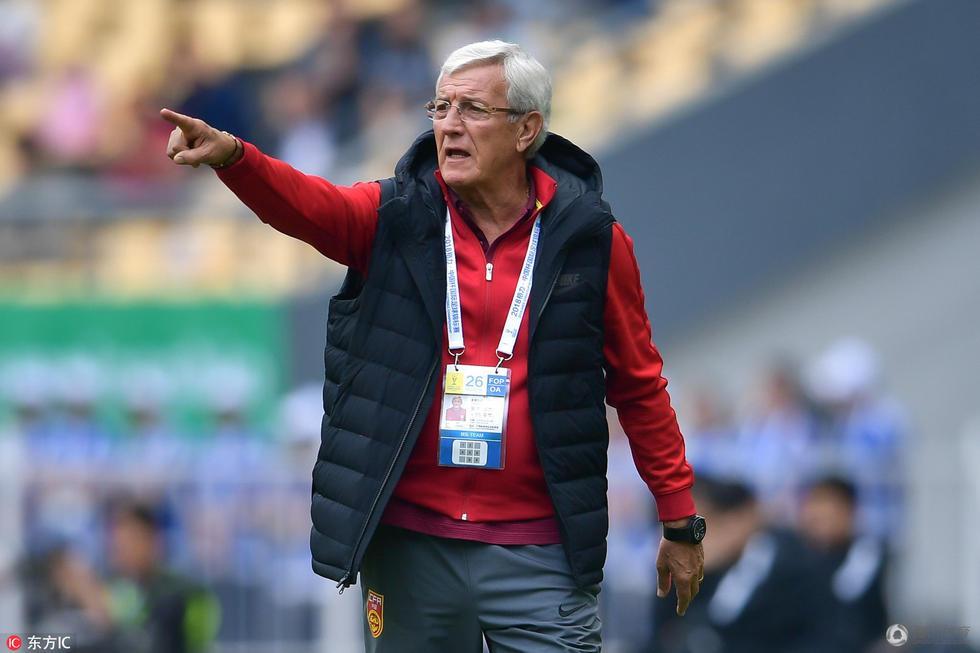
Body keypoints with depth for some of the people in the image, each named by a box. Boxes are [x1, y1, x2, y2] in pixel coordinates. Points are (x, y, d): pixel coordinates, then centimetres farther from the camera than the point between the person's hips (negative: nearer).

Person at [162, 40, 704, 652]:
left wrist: (681, 521, 7)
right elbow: (303, 202, -16)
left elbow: (639, 386, 6)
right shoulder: (396, 217, 3)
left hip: (539, 554, -1)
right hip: (411, 548, 2)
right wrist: (230, 156, -38)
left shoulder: (591, 236, 1)